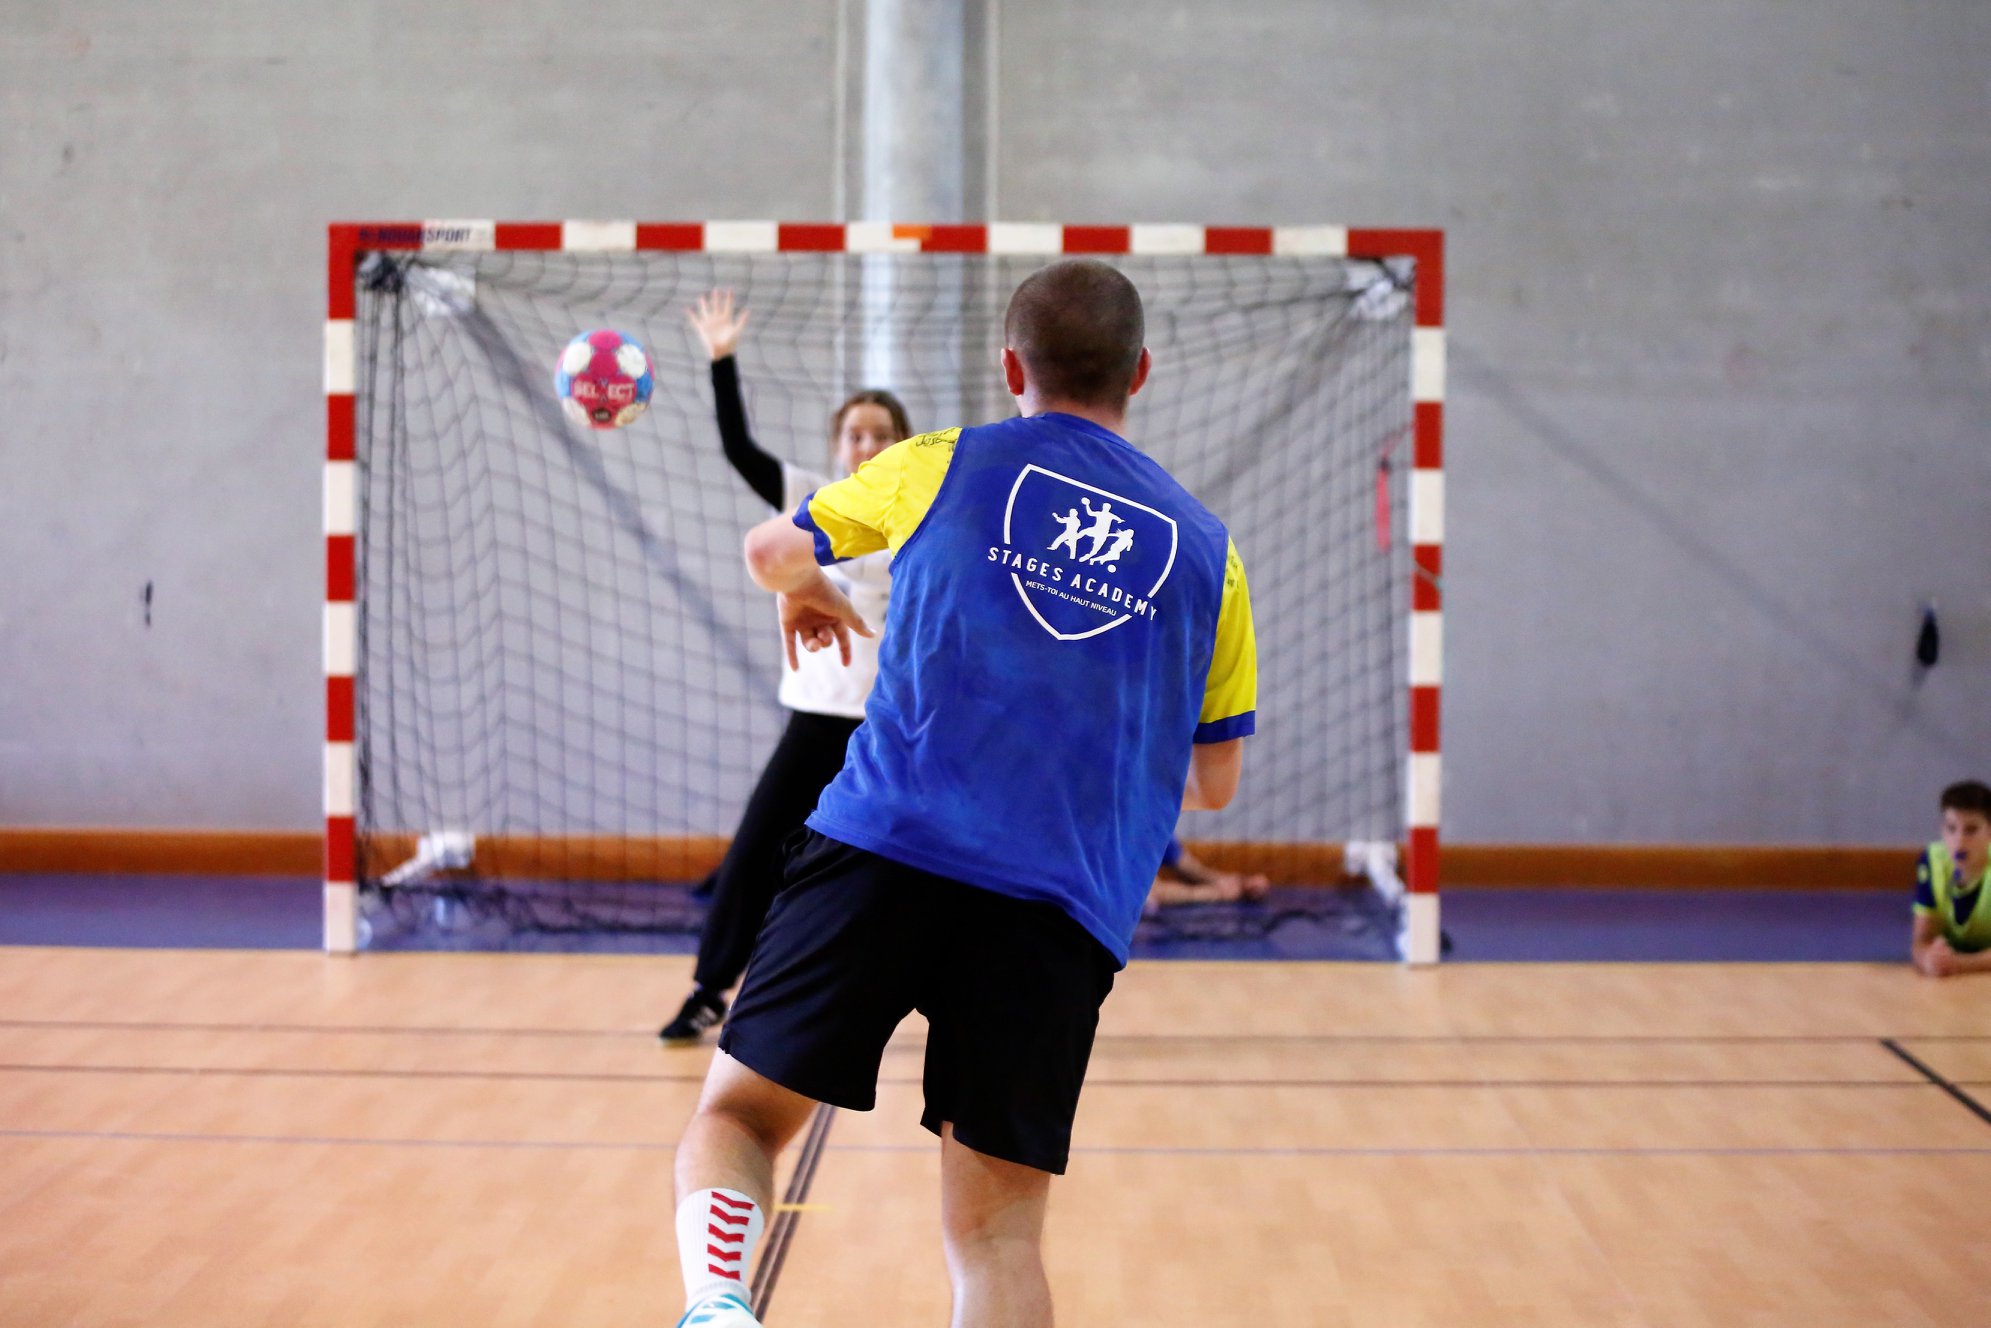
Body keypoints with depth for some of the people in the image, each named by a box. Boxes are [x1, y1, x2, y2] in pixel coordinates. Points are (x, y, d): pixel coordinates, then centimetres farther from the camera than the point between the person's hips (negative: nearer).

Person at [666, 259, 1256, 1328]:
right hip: (1066, 903, 2)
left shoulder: (939, 467, 14)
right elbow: (1212, 781, 21)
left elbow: (772, 549, 31)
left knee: (739, 1111, 7)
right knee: (997, 1235, 4)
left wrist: (806, 594, 54)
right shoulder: (1205, 546, 17)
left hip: (886, 846, -1)